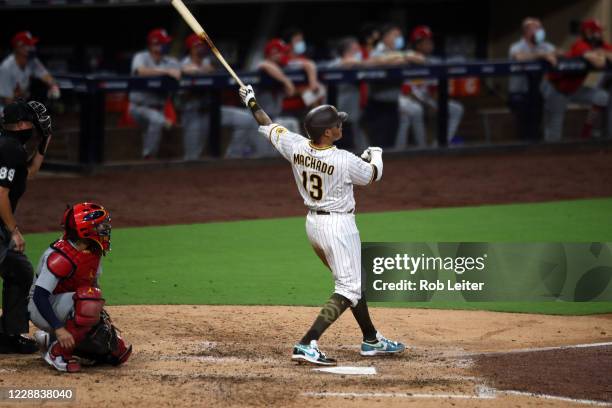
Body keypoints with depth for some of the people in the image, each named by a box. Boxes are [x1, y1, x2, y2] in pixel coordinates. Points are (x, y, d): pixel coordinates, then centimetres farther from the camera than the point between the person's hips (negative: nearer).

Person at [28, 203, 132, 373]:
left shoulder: (94, 251, 0)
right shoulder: (61, 257, -27)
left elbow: (94, 283, 13)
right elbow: (39, 296, -31)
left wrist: (103, 317, -1)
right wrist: (59, 329, -37)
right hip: (42, 309, -9)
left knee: (119, 352, -1)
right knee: (89, 298, -36)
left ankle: (51, 339, 13)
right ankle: (58, 352, -22)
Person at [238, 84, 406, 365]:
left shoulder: (296, 147, -10)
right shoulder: (345, 161, -23)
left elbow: (269, 127, 7)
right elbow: (373, 175, -2)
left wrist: (252, 103, 24)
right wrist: (376, 155, 20)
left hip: (313, 223, 8)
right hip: (339, 226, -8)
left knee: (353, 281, 22)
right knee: (348, 288, -6)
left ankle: (371, 341, 32)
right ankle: (307, 345, -20)